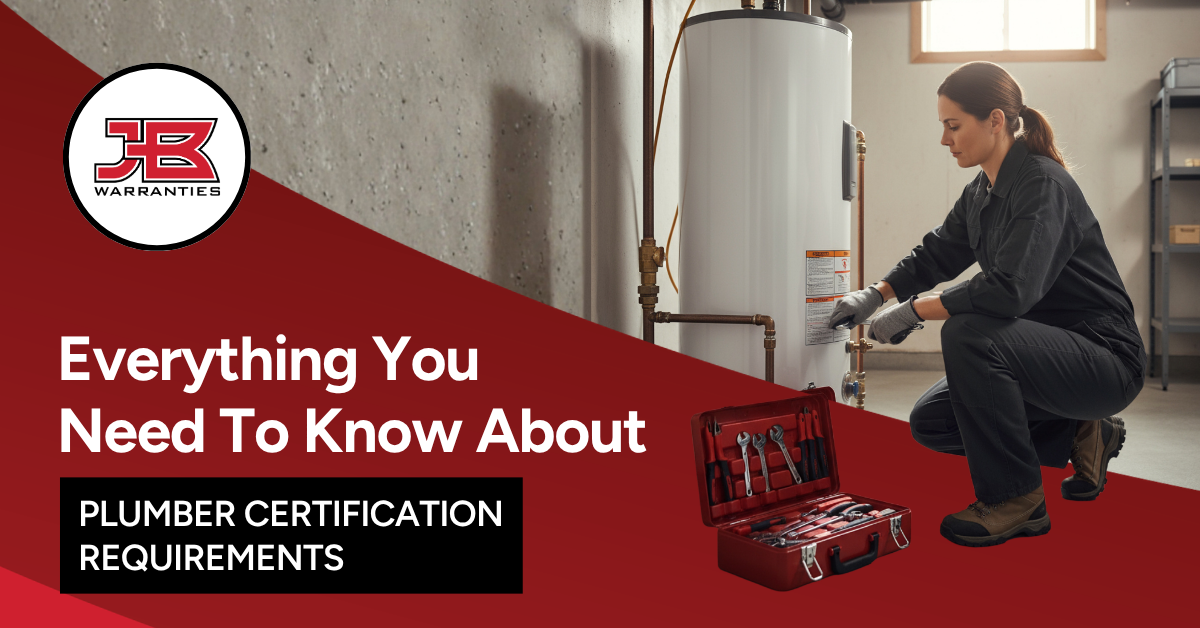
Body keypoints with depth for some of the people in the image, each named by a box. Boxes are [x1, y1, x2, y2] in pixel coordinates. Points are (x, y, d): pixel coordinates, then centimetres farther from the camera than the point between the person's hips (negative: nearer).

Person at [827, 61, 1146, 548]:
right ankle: (1080, 436, 14)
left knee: (967, 334, -32)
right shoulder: (982, 191, 5)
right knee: (930, 422, 2)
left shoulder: (1042, 184, -22)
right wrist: (874, 295, 4)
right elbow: (937, 254, 18)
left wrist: (912, 312, -25)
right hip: (1052, 351, 9)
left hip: (1106, 359, -9)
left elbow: (1010, 290, -33)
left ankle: (1017, 501, -16)